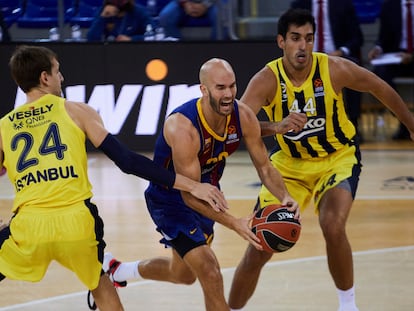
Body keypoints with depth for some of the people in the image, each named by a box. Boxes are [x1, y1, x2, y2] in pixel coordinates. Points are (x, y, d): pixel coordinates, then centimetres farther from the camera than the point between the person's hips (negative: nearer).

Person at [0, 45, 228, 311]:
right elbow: (128, 161, 2)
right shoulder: (77, 111, 9)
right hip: (77, 224, 0)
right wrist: (192, 185, 4)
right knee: (100, 285, 28)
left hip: (28, 229, 0)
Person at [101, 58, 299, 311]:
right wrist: (234, 224, -43)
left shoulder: (244, 116, -18)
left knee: (184, 274, 24)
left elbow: (264, 167, -8)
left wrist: (284, 197, -28)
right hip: (171, 200, -7)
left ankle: (116, 271, 51)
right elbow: (190, 195, -34)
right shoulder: (183, 127, -36)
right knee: (210, 274, -20)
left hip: (208, 192, 7)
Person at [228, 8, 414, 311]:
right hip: (290, 163, 1)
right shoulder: (267, 79, -21)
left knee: (333, 226, -28)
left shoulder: (334, 69, -20)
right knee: (258, 250, -3)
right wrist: (276, 127, -53)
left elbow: (381, 89, -1)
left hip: (338, 158, -1)